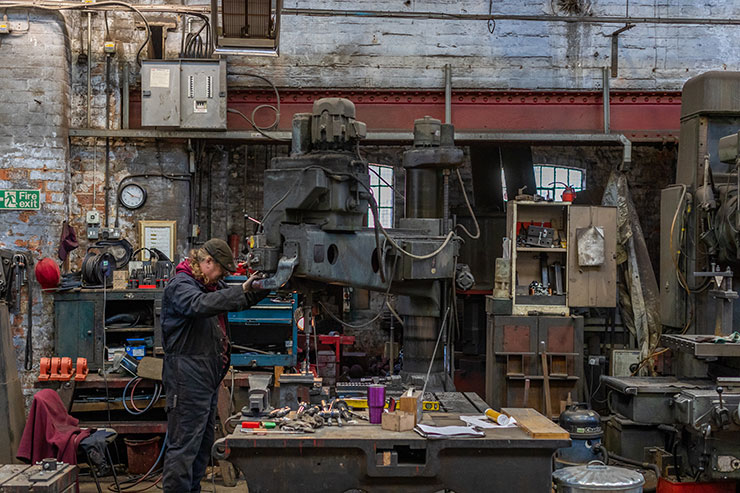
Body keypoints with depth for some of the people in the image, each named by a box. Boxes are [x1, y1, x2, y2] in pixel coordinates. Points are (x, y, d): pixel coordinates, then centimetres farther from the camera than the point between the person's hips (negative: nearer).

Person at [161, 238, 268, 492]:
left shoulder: (212, 284, 17)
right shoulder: (180, 285, -13)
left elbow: (236, 299, 28)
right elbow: (199, 304, -33)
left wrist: (263, 288, 10)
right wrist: (242, 290, -35)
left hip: (208, 377, 10)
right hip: (188, 378, -10)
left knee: (204, 442, 17)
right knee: (184, 445, -9)